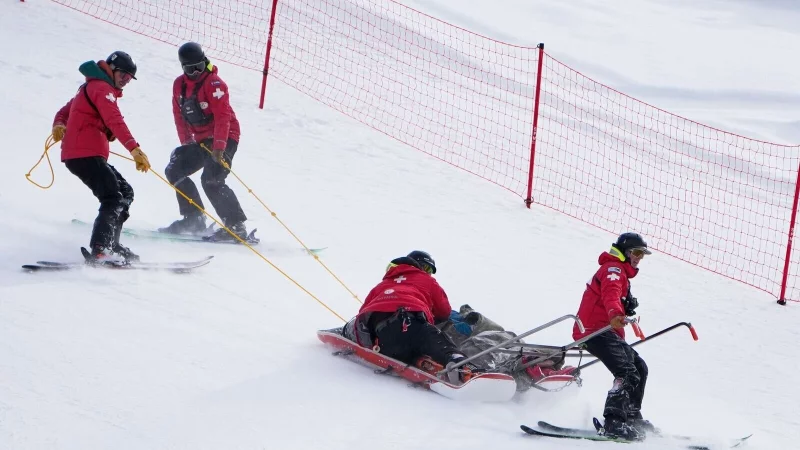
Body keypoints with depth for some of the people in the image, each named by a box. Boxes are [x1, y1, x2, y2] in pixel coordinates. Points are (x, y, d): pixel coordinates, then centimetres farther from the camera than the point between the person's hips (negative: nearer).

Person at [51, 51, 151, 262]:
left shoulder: (91, 88, 28)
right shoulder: (102, 88, -6)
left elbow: (65, 111, 24)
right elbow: (115, 121, -20)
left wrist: (59, 124, -2)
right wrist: (134, 149, -29)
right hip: (86, 154, -10)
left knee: (125, 192, 12)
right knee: (114, 199, -19)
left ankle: (110, 245, 7)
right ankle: (100, 249, -33)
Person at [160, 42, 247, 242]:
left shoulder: (214, 83, -17)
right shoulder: (179, 85, 5)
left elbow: (223, 116, -24)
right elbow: (179, 115, 12)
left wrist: (219, 146, -30)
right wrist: (186, 143, 4)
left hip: (224, 138, -8)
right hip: (201, 140, 8)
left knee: (211, 180, -23)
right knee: (174, 171, 7)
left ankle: (236, 225, -20)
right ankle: (193, 219, 14)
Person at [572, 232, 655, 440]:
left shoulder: (621, 274, 29)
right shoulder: (613, 269, -7)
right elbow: (610, 294, -29)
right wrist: (615, 315, -49)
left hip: (607, 331, 11)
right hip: (595, 330, -11)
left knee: (640, 368, 18)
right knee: (627, 373, -24)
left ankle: (632, 416, 26)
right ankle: (614, 422, -33)